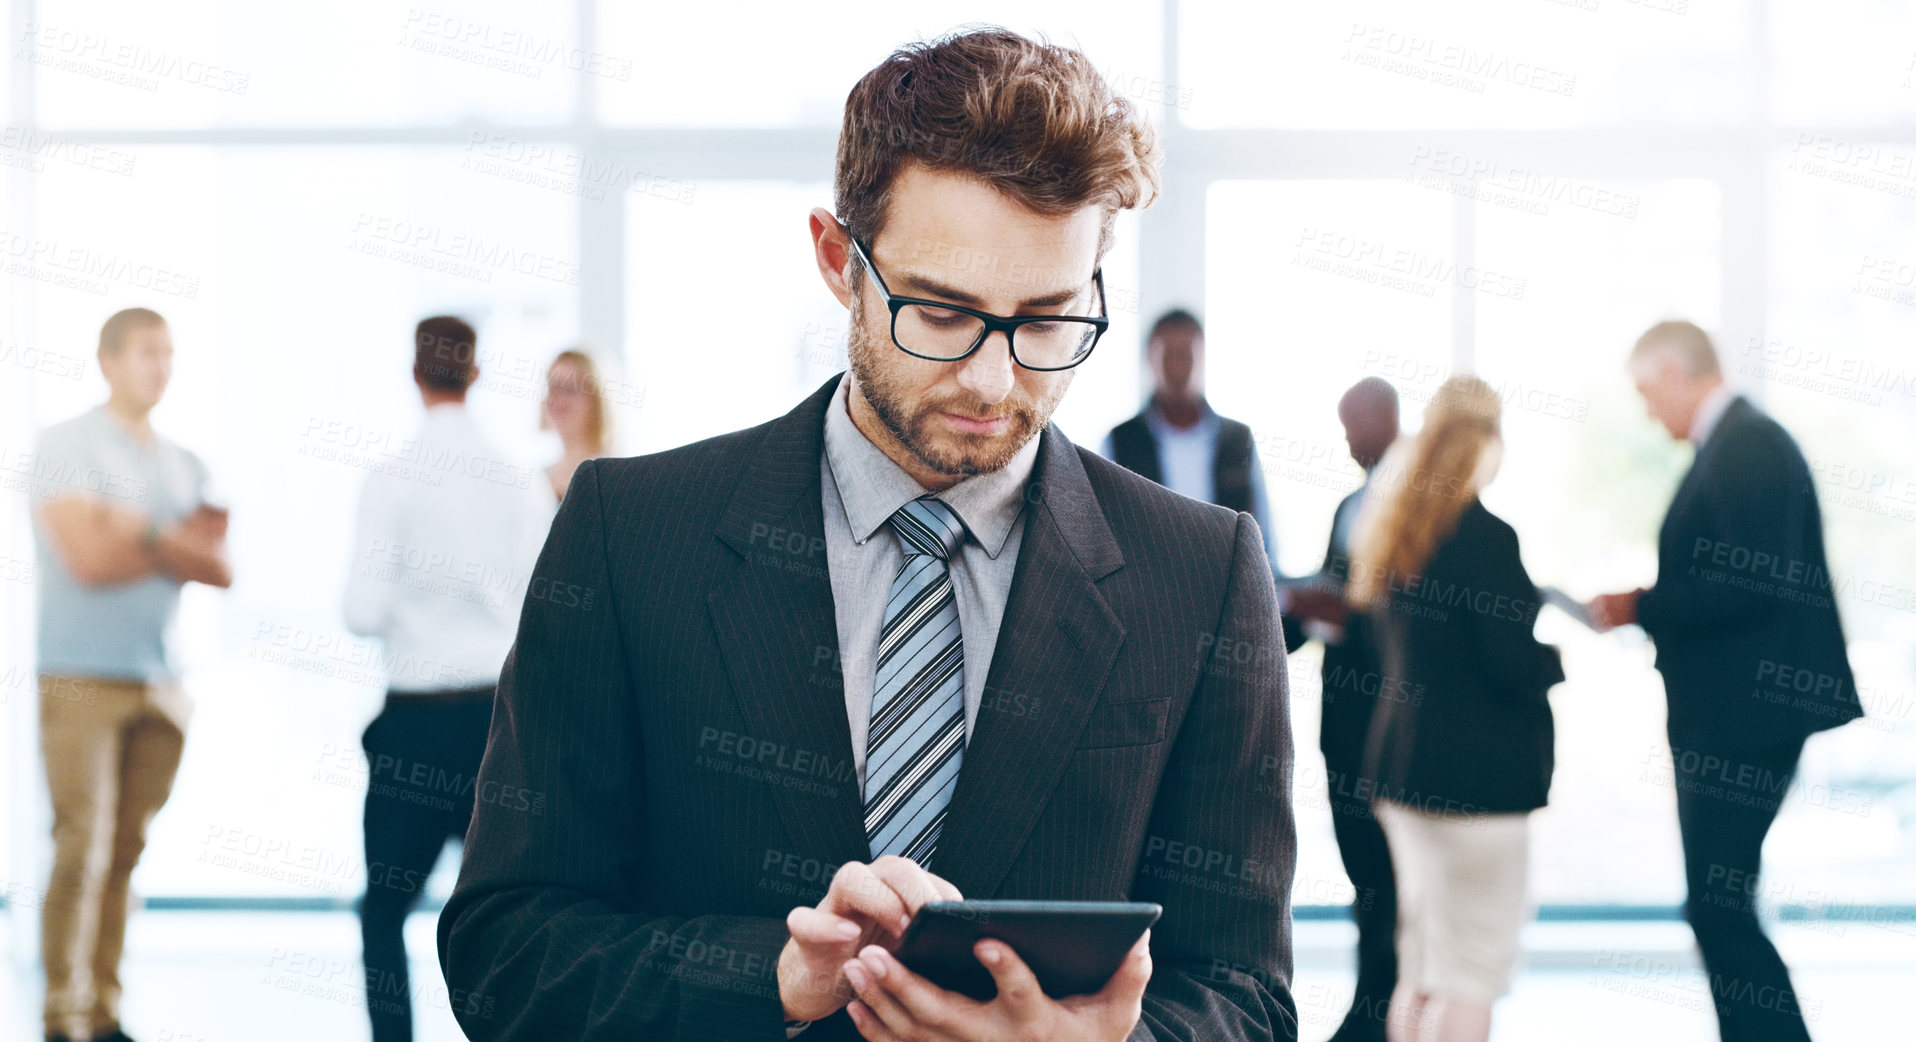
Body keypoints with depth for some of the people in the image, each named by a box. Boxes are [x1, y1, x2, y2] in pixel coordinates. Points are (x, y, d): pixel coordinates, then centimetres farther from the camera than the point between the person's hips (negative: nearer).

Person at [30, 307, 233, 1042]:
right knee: (81, 851, -9)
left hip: (160, 686, 5)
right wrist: (178, 542, -1)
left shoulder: (184, 465, 16)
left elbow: (221, 568, 4)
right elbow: (88, 557, -13)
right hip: (82, 678, -5)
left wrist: (140, 534, -8)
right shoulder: (67, 445, -1)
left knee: (127, 853, 4)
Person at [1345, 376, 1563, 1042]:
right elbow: (1519, 666, -18)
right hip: (1477, 775, -8)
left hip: (1402, 761, 8)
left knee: (1419, 973, 15)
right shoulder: (1485, 536, -16)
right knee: (1472, 974, -3)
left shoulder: (1390, 530, 9)